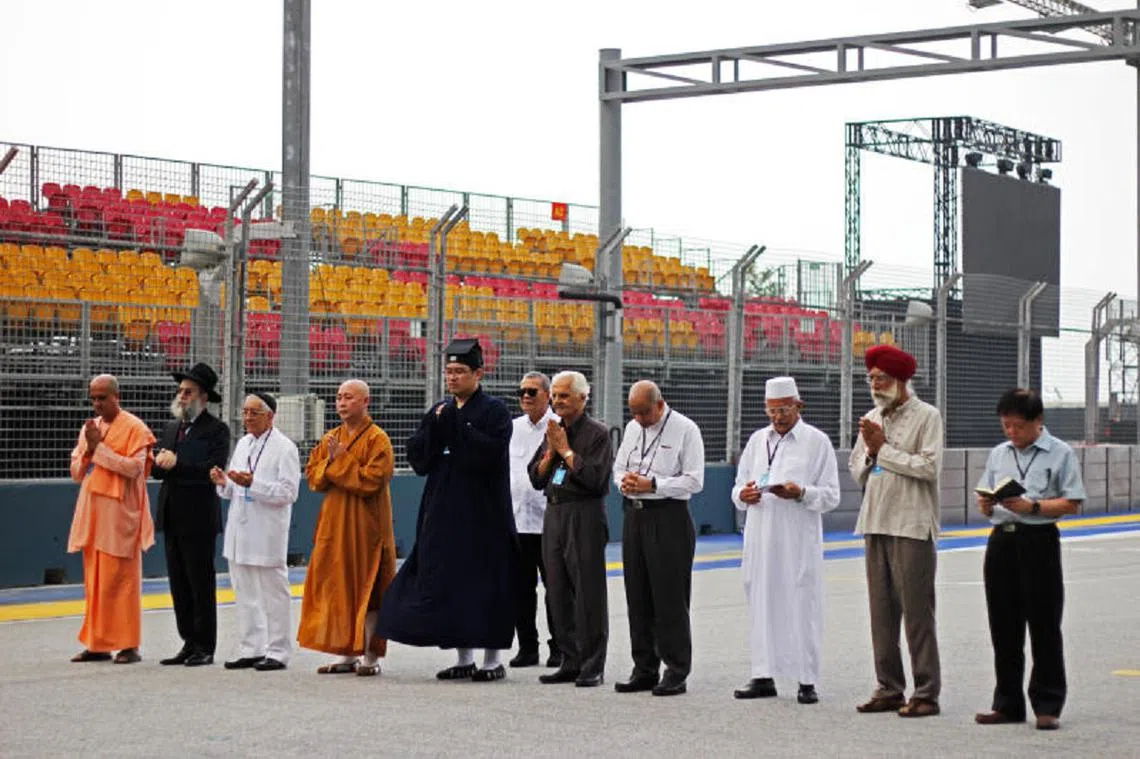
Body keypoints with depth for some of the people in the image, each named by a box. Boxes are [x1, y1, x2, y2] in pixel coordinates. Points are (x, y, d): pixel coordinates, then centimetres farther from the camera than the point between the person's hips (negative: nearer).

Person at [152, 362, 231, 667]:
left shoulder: (216, 429, -5)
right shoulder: (172, 428, 17)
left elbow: (214, 469, -16)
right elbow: (157, 470, 15)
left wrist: (177, 463, -19)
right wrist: (160, 463, -7)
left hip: (199, 519, -7)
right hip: (172, 517, 7)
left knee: (202, 585, -1)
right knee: (179, 585, 10)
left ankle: (205, 648, 5)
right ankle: (189, 644, 16)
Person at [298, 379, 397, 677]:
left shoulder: (377, 439, -7)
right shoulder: (330, 439, 14)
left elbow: (371, 479, -17)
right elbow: (312, 475, 10)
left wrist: (338, 463, -14)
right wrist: (330, 462, -9)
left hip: (366, 525, -6)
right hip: (334, 522, 6)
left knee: (366, 589, -3)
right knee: (338, 587, 6)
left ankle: (371, 657, 1)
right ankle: (347, 654, 13)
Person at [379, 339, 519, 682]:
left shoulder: (494, 411, -4)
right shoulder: (439, 412, 13)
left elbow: (490, 453, -19)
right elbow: (418, 459, 6)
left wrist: (456, 426, -18)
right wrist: (435, 426, -8)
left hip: (482, 515, -6)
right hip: (444, 513, 6)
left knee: (485, 585, -3)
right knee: (447, 581, 6)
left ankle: (493, 659, 6)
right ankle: (464, 657, 16)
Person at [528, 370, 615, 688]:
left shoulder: (597, 433, -5)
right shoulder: (553, 431, 15)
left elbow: (595, 477, -17)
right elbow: (536, 478, 12)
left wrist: (566, 450, -10)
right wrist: (551, 450, -3)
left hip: (585, 517, -7)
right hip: (554, 515, 7)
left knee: (588, 593, -5)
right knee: (558, 593, 8)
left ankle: (593, 667, 0)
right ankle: (570, 663, 16)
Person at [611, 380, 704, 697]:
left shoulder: (685, 430, -7)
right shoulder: (632, 428, 13)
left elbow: (694, 481, -11)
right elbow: (618, 467, 22)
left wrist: (652, 485, -17)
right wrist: (624, 481, -1)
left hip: (668, 519, -7)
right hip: (634, 516, 7)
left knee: (670, 598, -5)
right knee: (638, 597, 8)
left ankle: (676, 673, 1)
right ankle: (644, 670, 16)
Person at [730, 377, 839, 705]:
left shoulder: (817, 442, 2)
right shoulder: (757, 440, 16)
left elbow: (831, 495, -1)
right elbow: (739, 485, 19)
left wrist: (801, 493, -18)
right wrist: (743, 495, -4)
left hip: (799, 540, -4)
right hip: (761, 539, 4)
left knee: (802, 606, -4)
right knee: (762, 604, 5)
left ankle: (807, 681, 1)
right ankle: (764, 675, 12)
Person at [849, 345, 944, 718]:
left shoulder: (926, 416, -4)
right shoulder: (872, 418, 16)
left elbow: (930, 467, -14)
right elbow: (857, 471, 18)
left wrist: (884, 449, -10)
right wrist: (869, 452, -3)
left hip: (912, 526, -7)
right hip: (876, 524, 7)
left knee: (917, 610, -6)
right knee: (882, 610, 7)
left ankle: (926, 693, -2)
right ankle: (889, 688, 13)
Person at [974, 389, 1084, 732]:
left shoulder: (1060, 454, -1)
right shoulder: (998, 454, 15)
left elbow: (1072, 503, -6)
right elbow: (986, 500, 18)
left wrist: (1032, 506, -17)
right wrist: (985, 504, -5)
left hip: (1039, 540, -5)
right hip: (1001, 539, 5)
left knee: (1044, 626, -2)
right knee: (1003, 627, 8)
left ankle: (1048, 706, 4)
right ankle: (1008, 703, 16)